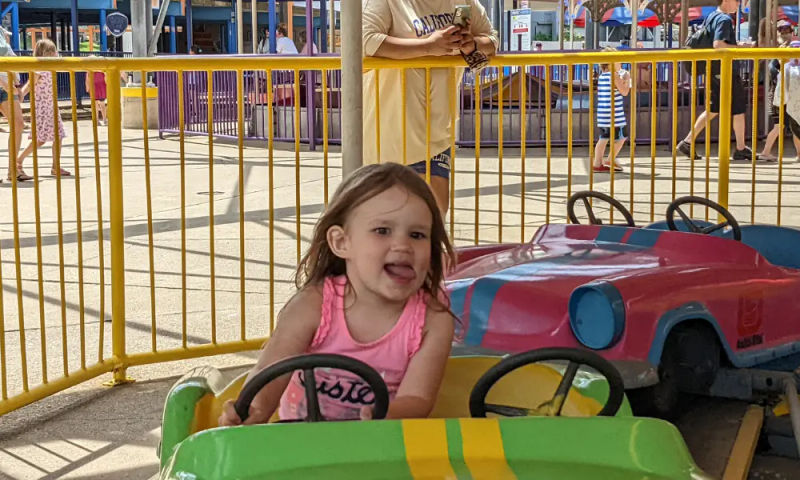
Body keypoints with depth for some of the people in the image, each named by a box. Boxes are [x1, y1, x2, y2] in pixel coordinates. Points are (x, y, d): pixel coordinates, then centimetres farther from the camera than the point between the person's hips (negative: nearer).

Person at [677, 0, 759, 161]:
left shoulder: (711, 18, 13)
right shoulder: (725, 19, -16)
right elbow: (718, 45, -27)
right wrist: (740, 47, -17)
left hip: (714, 71, 9)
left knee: (713, 110, 14)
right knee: (739, 109, 2)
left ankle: (688, 142, 9)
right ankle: (741, 149, 10)